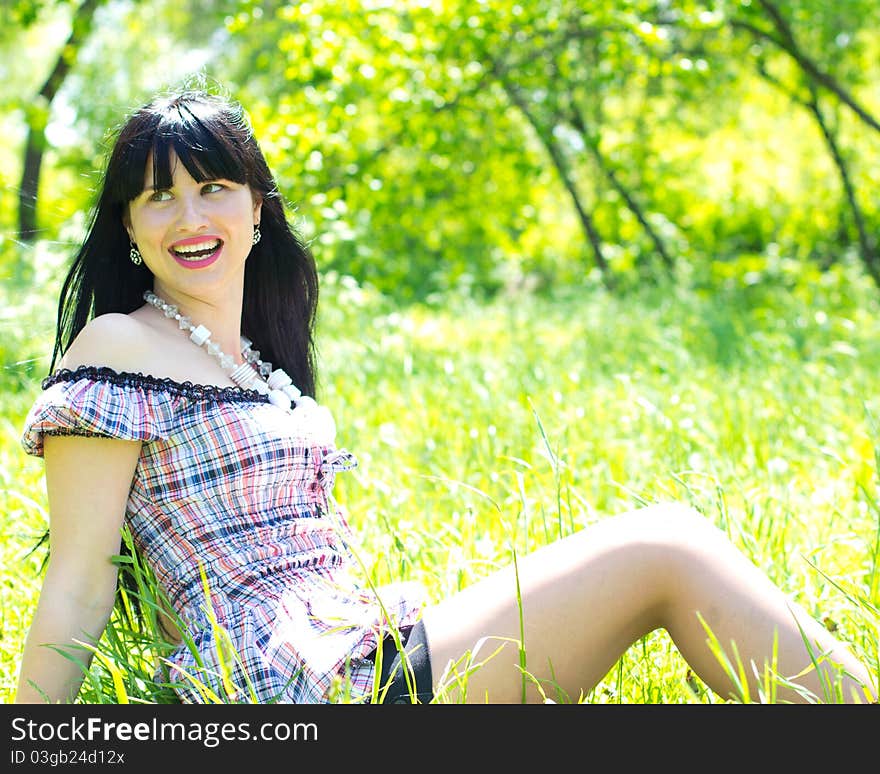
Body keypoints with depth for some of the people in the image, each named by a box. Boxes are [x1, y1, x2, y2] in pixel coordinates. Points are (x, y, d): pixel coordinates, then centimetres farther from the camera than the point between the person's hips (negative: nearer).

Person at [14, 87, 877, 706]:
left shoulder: (255, 359, 20)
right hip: (296, 688, -8)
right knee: (667, 548, -11)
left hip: (366, 650, 8)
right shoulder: (121, 348, -5)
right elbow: (78, 582, -8)